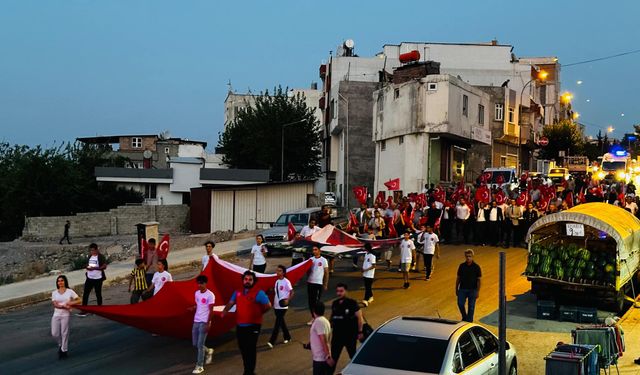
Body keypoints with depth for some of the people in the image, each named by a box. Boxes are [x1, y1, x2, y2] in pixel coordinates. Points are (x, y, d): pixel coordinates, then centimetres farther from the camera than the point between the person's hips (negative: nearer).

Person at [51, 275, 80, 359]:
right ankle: (61, 345, 29)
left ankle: (64, 350, 11)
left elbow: (79, 300, -1)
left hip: (66, 315, -3)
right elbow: (55, 304, -5)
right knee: (54, 333, 1)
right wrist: (64, 306, -19)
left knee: (64, 333, -2)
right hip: (56, 315, 3)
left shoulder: (70, 291, 1)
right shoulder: (54, 293, 6)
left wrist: (70, 303, -16)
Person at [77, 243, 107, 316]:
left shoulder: (101, 257, -10)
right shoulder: (90, 257, 12)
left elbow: (104, 266, -16)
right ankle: (84, 311, 1)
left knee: (98, 294, 6)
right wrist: (87, 267, 0)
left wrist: (94, 268, -24)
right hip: (89, 278, 6)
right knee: (85, 294, -1)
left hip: (98, 278, -6)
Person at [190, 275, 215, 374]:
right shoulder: (197, 293, 9)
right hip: (196, 321, 7)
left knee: (200, 345, -6)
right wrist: (193, 308, -1)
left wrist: (208, 323, -17)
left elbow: (211, 310, -13)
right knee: (195, 344, 11)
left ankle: (200, 366, 4)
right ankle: (208, 351, 37)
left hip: (204, 322, -7)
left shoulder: (210, 295, -13)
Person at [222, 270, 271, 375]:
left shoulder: (258, 293, -9)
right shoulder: (237, 293, 9)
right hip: (240, 326, 6)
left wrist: (258, 313, -2)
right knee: (243, 349, 16)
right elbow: (230, 304, 2)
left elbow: (268, 305, -12)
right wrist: (224, 312, -16)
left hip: (253, 327, -6)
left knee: (251, 350, -4)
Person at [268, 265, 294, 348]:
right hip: (276, 306, 7)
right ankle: (287, 337, 32)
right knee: (281, 322, 16)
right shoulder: (277, 281, 9)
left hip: (282, 306, -7)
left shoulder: (286, 282, -12)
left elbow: (292, 292, -11)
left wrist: (288, 300, -24)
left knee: (278, 323, -9)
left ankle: (272, 341, -12)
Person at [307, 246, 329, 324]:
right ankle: (312, 317, 20)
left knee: (317, 301, -2)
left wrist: (326, 284, -4)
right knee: (311, 301, 8)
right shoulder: (311, 259, 7)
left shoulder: (323, 260, -5)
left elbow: (326, 273, -2)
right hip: (310, 283, 4)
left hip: (319, 283, -4)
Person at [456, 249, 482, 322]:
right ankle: (464, 317, 20)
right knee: (460, 304, -6)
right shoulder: (461, 266, 1)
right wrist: (456, 289, 8)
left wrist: (478, 292, -8)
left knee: (471, 306, 4)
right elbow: (458, 278, 8)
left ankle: (469, 321, 16)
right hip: (462, 289, 2)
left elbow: (478, 280, -3)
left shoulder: (476, 267, -5)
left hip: (472, 290, -2)